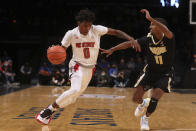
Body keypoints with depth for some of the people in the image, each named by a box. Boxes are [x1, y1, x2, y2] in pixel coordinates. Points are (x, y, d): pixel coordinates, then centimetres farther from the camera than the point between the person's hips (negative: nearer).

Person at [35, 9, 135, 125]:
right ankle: (48, 111, -17)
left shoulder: (96, 30, -12)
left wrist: (130, 39, -25)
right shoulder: (71, 34, -12)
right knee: (75, 90, -30)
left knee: (72, 99, 4)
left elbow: (115, 32, -11)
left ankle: (51, 110, 24)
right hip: (77, 66, -3)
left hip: (90, 69, 3)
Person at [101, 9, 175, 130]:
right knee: (136, 98, -4)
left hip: (164, 74, -3)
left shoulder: (168, 39, -22)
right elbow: (129, 43, -8)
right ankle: (143, 104, 36)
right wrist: (112, 49, -13)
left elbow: (166, 31, -47)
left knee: (154, 100, -15)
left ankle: (145, 119, 17)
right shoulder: (148, 39, -11)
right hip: (150, 71, 4)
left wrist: (150, 18, -51)